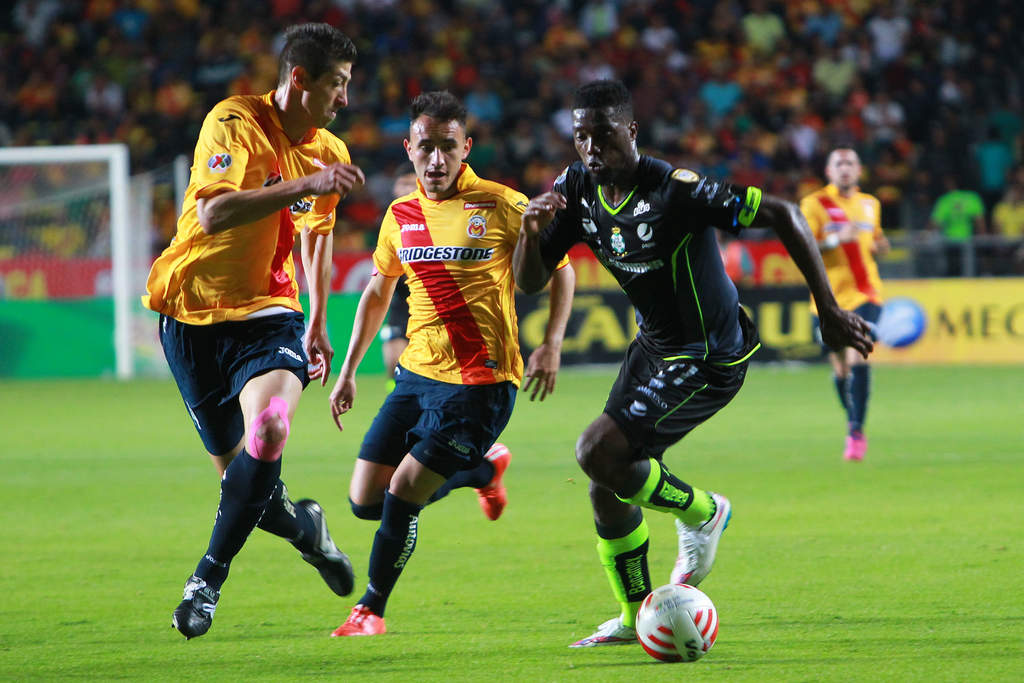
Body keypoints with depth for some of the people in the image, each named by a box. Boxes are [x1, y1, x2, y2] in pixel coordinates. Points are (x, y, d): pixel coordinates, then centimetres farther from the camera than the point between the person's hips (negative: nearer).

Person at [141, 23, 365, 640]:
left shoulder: (330, 153, 6)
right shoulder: (234, 122, -14)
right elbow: (214, 213, -29)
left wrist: (318, 323, 25)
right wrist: (304, 184, -33)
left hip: (267, 312, 3)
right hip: (194, 311, -3)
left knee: (268, 431, -26)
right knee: (237, 472, 2)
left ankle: (209, 578, -13)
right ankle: (303, 526, 36)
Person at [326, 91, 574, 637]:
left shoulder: (501, 206, -8)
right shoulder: (400, 216, 8)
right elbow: (378, 291, 21)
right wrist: (348, 371, 19)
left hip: (479, 381, -6)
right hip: (416, 374, 6)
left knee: (402, 496, -13)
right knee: (365, 501, 4)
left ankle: (371, 608, 9)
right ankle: (475, 469, 28)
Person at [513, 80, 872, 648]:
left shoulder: (675, 191, -27)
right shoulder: (577, 187, -5)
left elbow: (782, 215, -24)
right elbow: (530, 281, -1)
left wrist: (828, 311, -23)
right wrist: (530, 232, -24)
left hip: (708, 360, -8)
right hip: (653, 346, 8)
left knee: (597, 452, -18)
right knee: (606, 479, 9)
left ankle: (701, 513, 8)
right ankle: (635, 617, 26)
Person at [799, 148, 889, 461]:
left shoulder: (870, 204, 12)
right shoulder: (814, 204, -2)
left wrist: (880, 245, 5)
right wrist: (836, 240, -23)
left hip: (864, 296, 1)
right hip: (829, 297, -1)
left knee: (858, 359, -18)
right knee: (840, 369, 9)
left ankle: (857, 432, -15)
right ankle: (852, 421, 34)